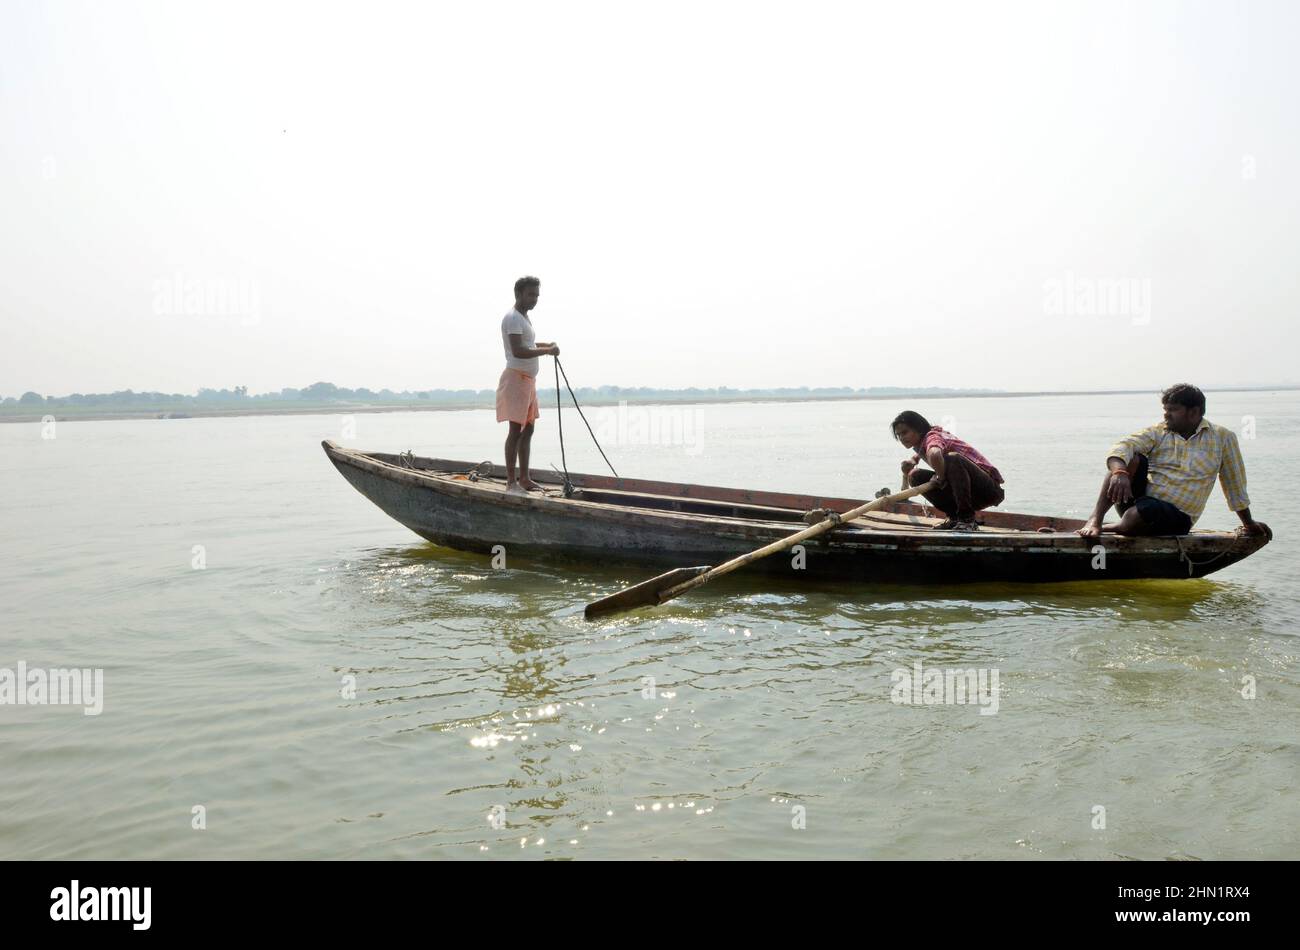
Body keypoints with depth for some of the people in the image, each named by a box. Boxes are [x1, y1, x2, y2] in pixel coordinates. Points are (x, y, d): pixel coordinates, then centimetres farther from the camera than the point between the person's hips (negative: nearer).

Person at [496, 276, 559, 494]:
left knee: (527, 429, 10)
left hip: (528, 379, 10)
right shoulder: (513, 318, -14)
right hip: (516, 377, -10)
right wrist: (546, 351, -22)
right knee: (516, 429, -10)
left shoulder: (524, 317, 18)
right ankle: (511, 481, -9)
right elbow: (518, 351, -24)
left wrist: (544, 345, 15)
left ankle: (524, 478, 15)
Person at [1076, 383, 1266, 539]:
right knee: (1132, 458, -25)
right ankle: (1095, 519, -33)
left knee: (1147, 510, -39)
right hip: (1137, 499, 2)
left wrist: (1248, 523, 24)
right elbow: (1121, 448, -10)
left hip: (1176, 516, -2)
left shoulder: (1222, 438, 6)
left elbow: (1235, 485, 15)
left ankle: (1105, 528, -12)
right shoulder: (1157, 432, 8)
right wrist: (1119, 472, -33)